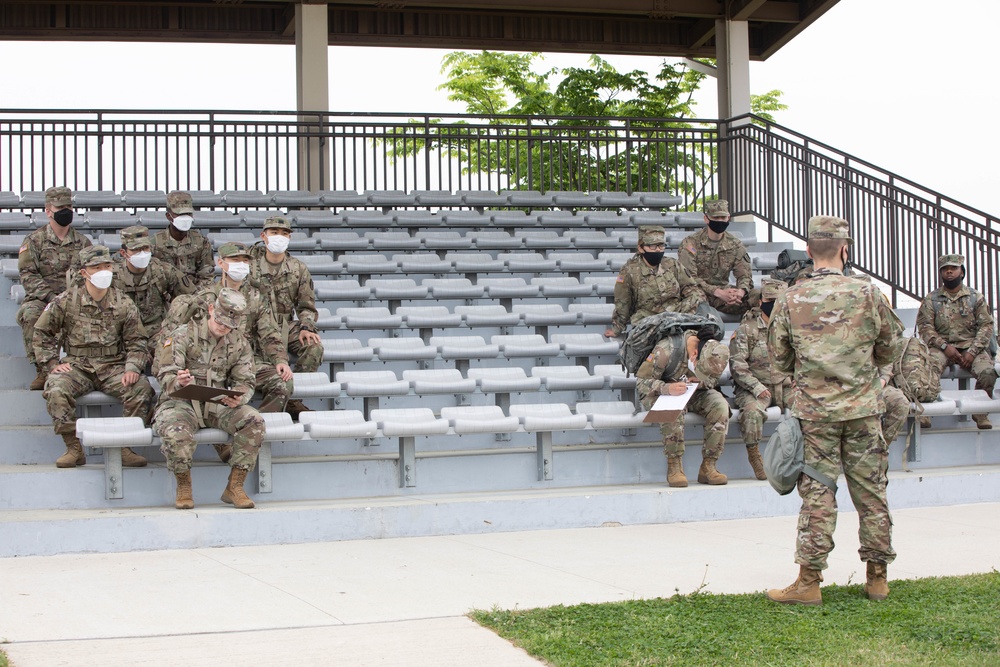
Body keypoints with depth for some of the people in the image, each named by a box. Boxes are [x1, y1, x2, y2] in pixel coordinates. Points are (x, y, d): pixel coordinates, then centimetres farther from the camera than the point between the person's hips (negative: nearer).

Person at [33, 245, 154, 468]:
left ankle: (125, 446, -16)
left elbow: (136, 341, 6)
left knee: (141, 389, -27)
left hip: (114, 366, 1)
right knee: (55, 389, -31)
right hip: (77, 365, 0)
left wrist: (132, 368, -11)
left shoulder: (123, 304, 5)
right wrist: (52, 364, -3)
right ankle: (74, 448, -19)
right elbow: (42, 333, 8)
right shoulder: (65, 302, 1)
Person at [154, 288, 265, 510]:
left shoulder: (240, 343, 8)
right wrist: (178, 382, -36)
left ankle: (234, 487, -13)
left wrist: (238, 398, -19)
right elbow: (165, 376, -10)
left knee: (254, 422, -24)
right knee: (175, 432, -37)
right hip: (181, 402, -3)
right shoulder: (183, 334, -5)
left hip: (218, 404, 4)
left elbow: (245, 381, 6)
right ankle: (184, 488, -9)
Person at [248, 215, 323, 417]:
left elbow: (307, 306, 11)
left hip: (287, 326, 3)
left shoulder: (299, 269, 7)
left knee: (314, 347, -25)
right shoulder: (250, 266, 1)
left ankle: (293, 398, -13)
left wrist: (306, 328, -9)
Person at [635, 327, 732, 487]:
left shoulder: (713, 350, -14)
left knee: (720, 405, -24)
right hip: (659, 394, -4)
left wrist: (701, 383, -20)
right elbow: (641, 382, -23)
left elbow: (713, 380, 5)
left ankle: (707, 467, -20)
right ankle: (674, 467, -31)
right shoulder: (665, 349, -29)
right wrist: (667, 388, -42)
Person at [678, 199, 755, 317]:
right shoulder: (691, 243, -6)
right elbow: (688, 278, -14)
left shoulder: (735, 245, 10)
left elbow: (744, 275, 7)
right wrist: (718, 292, -26)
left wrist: (741, 292, -20)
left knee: (757, 297, -19)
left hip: (724, 291, 4)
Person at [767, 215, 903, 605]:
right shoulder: (868, 294, -5)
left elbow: (780, 358, 5)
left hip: (814, 411, 0)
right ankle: (877, 576, 17)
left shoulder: (790, 300, -5)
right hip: (863, 410, 0)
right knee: (871, 492, 9)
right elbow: (891, 349, 7)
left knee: (817, 494, 2)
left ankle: (809, 582, 2)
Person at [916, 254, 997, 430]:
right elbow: (925, 327, 1)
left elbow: (986, 326, 3)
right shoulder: (931, 300, 10)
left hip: (971, 346, 1)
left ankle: (980, 413, -7)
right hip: (942, 347, 0)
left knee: (987, 373, -29)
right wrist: (945, 346, -15)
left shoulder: (976, 297, 10)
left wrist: (972, 352, -12)